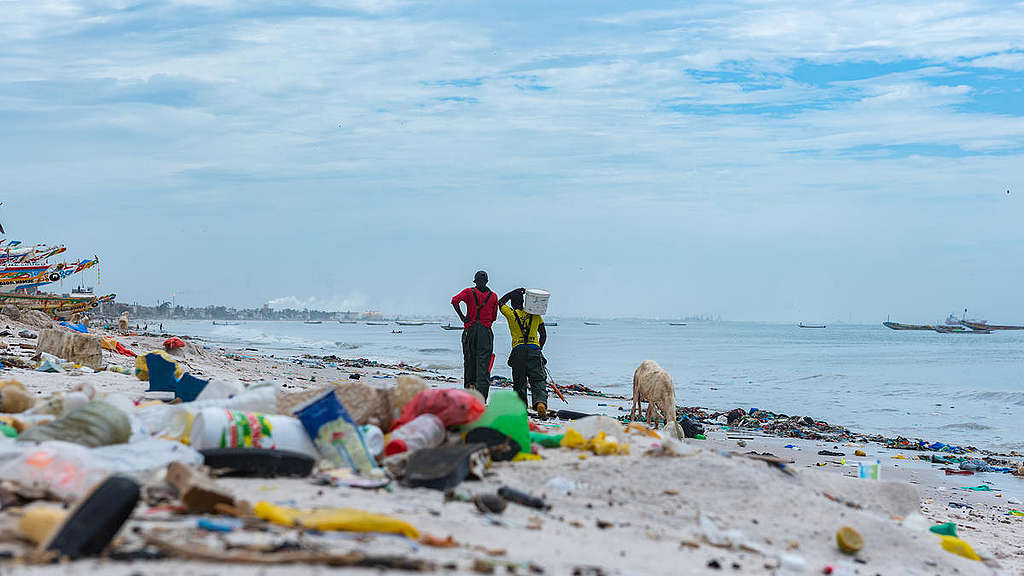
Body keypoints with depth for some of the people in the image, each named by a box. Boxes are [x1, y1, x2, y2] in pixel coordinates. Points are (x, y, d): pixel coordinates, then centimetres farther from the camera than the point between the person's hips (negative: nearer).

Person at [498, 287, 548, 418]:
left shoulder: (511, 314, 5)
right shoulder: (535, 315, 11)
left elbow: (500, 303, 26)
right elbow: (543, 335, 16)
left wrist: (514, 292, 27)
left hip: (518, 350, -1)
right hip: (534, 349, 1)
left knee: (519, 382, 10)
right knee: (538, 380, -4)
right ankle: (541, 402, -29)